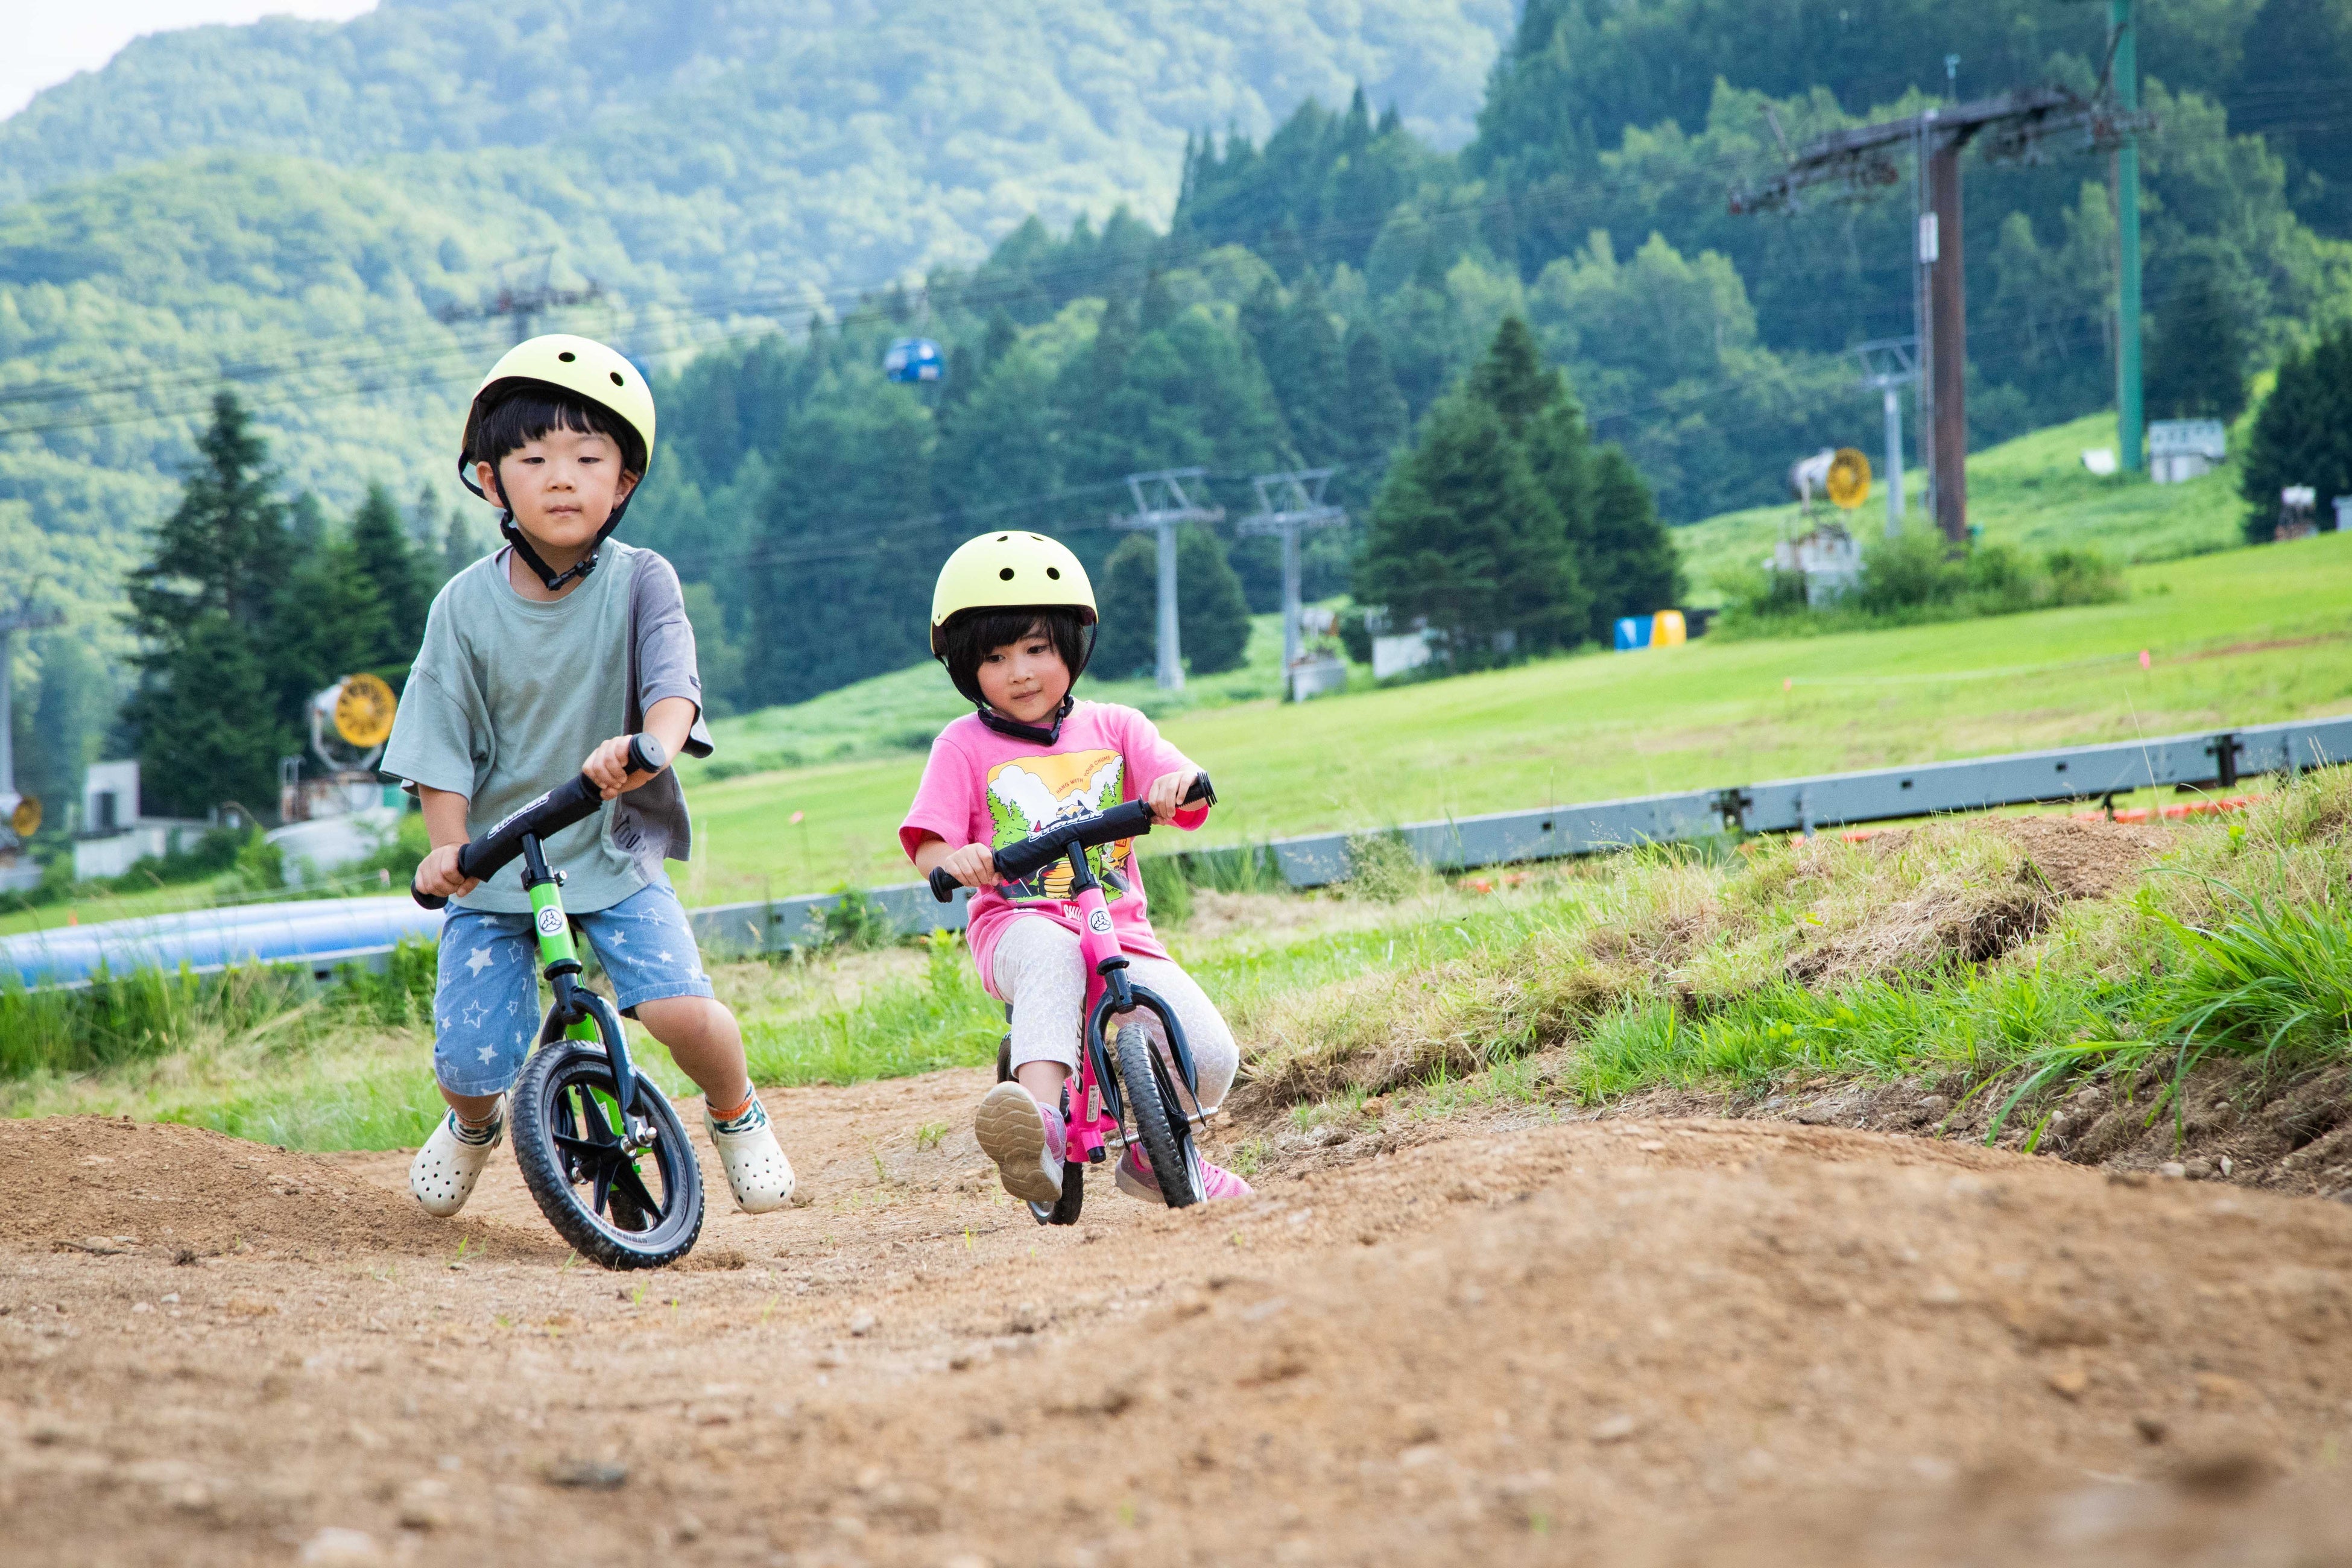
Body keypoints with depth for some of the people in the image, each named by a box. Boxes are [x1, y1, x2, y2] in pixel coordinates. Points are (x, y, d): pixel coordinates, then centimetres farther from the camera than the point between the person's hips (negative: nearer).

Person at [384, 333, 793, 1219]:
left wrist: (648, 748, -45)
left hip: (614, 851, -1)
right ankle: (474, 1126, 33)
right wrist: (449, 848, -18)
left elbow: (672, 685, -23)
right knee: (469, 1060, -7)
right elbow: (443, 747, -3)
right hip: (495, 864, 1)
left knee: (681, 1009, -22)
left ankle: (736, 1114, 13)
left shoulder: (640, 584, -7)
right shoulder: (468, 606, -4)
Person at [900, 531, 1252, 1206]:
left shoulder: (1114, 729, 12)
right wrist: (955, 860, -25)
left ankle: (1155, 1153, 16)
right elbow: (926, 845, -1)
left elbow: (1192, 804, 1)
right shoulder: (965, 747, 8)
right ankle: (1042, 1124, -55)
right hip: (1015, 923, -3)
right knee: (1055, 954, -41)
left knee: (1212, 1060, -15)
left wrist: (1179, 783, -24)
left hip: (1118, 928, 3)